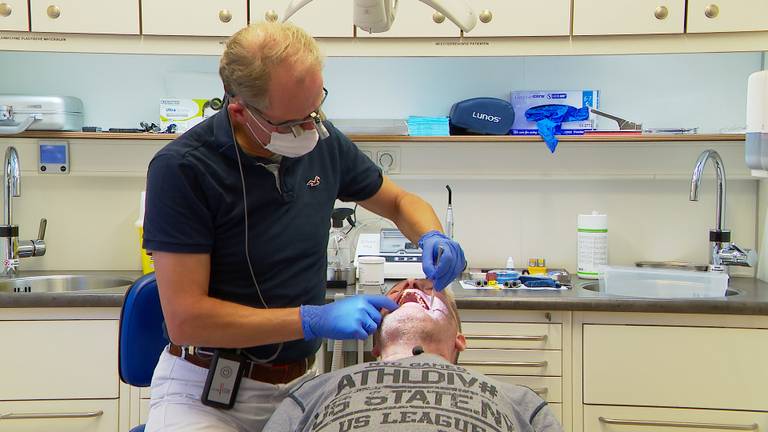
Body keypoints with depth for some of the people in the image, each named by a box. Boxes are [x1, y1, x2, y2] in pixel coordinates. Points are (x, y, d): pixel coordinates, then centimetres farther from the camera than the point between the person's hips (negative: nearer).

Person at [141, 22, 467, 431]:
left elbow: (400, 202, 17)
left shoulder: (322, 142, 0)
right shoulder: (181, 168, -15)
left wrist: (432, 237, -5)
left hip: (300, 382, 4)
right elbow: (185, 318, -18)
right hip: (206, 389, -3)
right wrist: (314, 320, -21)